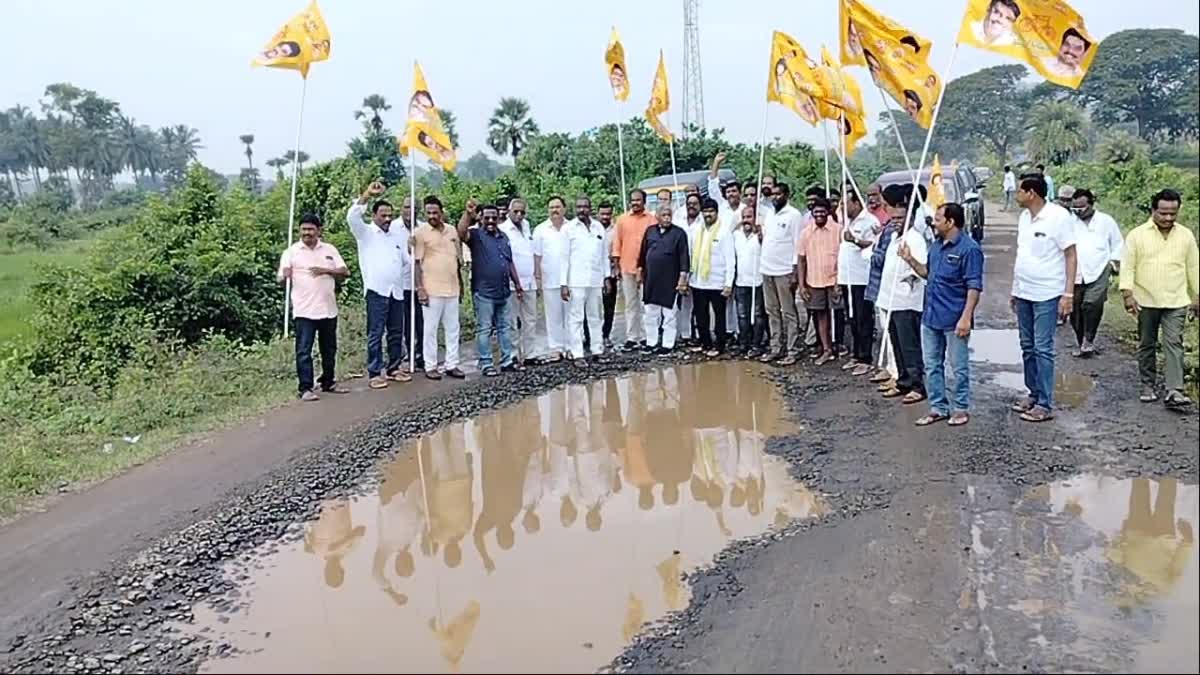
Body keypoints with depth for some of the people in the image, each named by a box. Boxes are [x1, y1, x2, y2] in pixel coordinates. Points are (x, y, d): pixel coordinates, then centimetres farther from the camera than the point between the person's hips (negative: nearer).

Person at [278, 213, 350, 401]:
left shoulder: (330, 249, 9)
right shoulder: (291, 252, 1)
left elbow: (345, 272, 5)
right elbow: (281, 278, -4)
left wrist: (326, 270, -11)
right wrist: (284, 276, -28)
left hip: (328, 309, 4)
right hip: (304, 311, -3)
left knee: (329, 349, 13)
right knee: (304, 351, -5)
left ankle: (328, 383, 27)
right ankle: (305, 388, -1)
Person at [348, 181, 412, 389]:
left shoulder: (397, 235, 17)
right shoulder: (365, 233, 2)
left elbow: (406, 260, 22)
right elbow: (352, 217, -16)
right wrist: (367, 195, -24)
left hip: (397, 291, 5)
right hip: (377, 290, -5)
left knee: (397, 333, 10)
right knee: (375, 334, -5)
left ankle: (393, 368, 21)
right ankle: (375, 373, -2)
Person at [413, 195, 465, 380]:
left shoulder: (452, 231, 10)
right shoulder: (421, 232, -6)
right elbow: (417, 262, -8)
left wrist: (460, 283, 16)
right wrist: (420, 288, -13)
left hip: (452, 288, 5)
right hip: (431, 290, -5)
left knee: (452, 328, 9)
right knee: (430, 329, 2)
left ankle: (451, 365, 17)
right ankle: (430, 366, 9)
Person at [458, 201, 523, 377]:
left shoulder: (504, 237, 15)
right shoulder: (476, 234, -4)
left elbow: (510, 263, 20)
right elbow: (461, 233, -27)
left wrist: (517, 283, 17)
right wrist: (468, 214, -36)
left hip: (503, 291, 6)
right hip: (483, 292, -6)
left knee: (504, 327, 14)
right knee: (484, 329, 0)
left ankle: (507, 360, 22)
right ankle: (486, 364, 7)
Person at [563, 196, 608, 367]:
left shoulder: (599, 227, 10)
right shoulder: (568, 228, 1)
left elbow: (604, 255, 14)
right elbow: (564, 257, -2)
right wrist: (563, 283, -7)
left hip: (596, 281, 4)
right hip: (576, 281, -4)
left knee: (595, 317, 9)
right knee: (576, 318, -3)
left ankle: (597, 350, 16)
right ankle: (577, 355, -1)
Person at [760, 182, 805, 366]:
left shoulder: (793, 215, -6)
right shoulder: (770, 216, 16)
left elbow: (798, 245, -10)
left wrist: (795, 272, -14)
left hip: (784, 271, -7)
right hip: (767, 270, 7)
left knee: (788, 313, -3)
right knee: (772, 312, 11)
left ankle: (792, 351, 1)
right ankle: (776, 348, 18)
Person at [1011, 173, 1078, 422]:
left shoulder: (1059, 217, -12)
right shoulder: (1024, 217, 10)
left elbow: (1070, 256, -11)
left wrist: (1068, 294, -15)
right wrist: (1014, 289, 16)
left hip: (1046, 294, -7)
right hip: (1023, 293, 7)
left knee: (1043, 349, -4)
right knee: (1027, 347, 13)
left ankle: (1045, 404, 2)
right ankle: (1033, 394, 25)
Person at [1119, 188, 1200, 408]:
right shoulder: (1137, 235, -2)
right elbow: (1127, 266, -5)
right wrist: (1127, 293, -15)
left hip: (1176, 302, 1)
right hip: (1146, 301, -1)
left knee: (1174, 344, -7)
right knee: (1146, 345, 9)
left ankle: (1174, 391, -11)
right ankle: (1148, 386, 20)